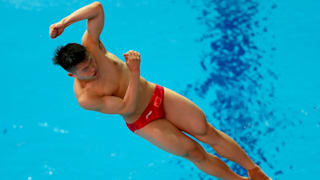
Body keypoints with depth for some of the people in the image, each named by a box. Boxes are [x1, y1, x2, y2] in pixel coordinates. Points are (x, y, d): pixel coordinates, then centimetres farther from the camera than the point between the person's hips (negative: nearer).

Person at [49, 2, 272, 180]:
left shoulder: (90, 46, -16)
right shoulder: (84, 97, -26)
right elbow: (127, 106, -27)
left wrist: (65, 21, -27)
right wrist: (135, 73, -40)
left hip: (157, 95, 4)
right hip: (143, 122, -3)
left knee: (207, 131, -2)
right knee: (194, 152, -2)